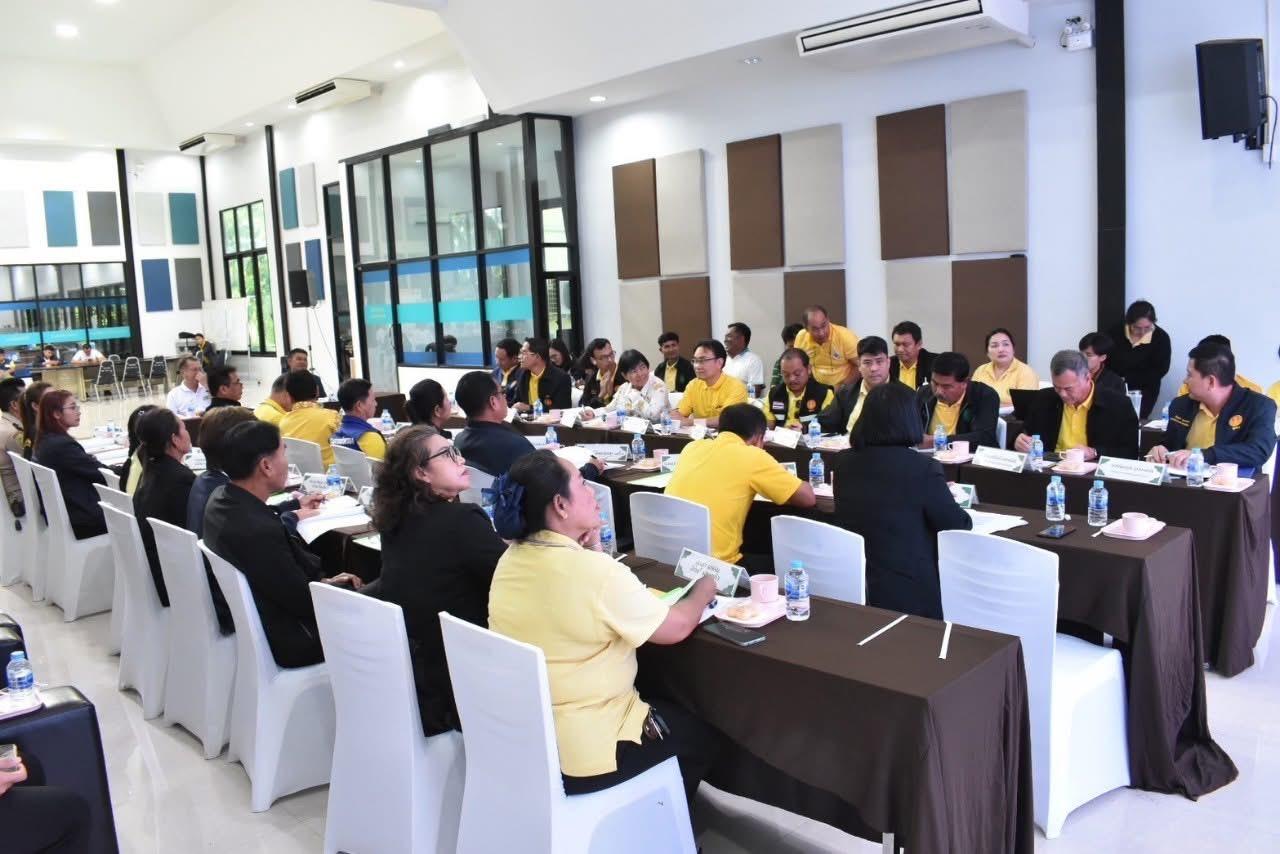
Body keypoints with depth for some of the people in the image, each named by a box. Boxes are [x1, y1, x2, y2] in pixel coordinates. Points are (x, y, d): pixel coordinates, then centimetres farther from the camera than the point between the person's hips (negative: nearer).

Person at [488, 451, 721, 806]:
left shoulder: (510, 560, -2)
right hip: (578, 756, -8)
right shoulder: (594, 570, -27)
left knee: (663, 708, 31)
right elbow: (675, 628, -14)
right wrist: (704, 589, 5)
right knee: (702, 735, 19)